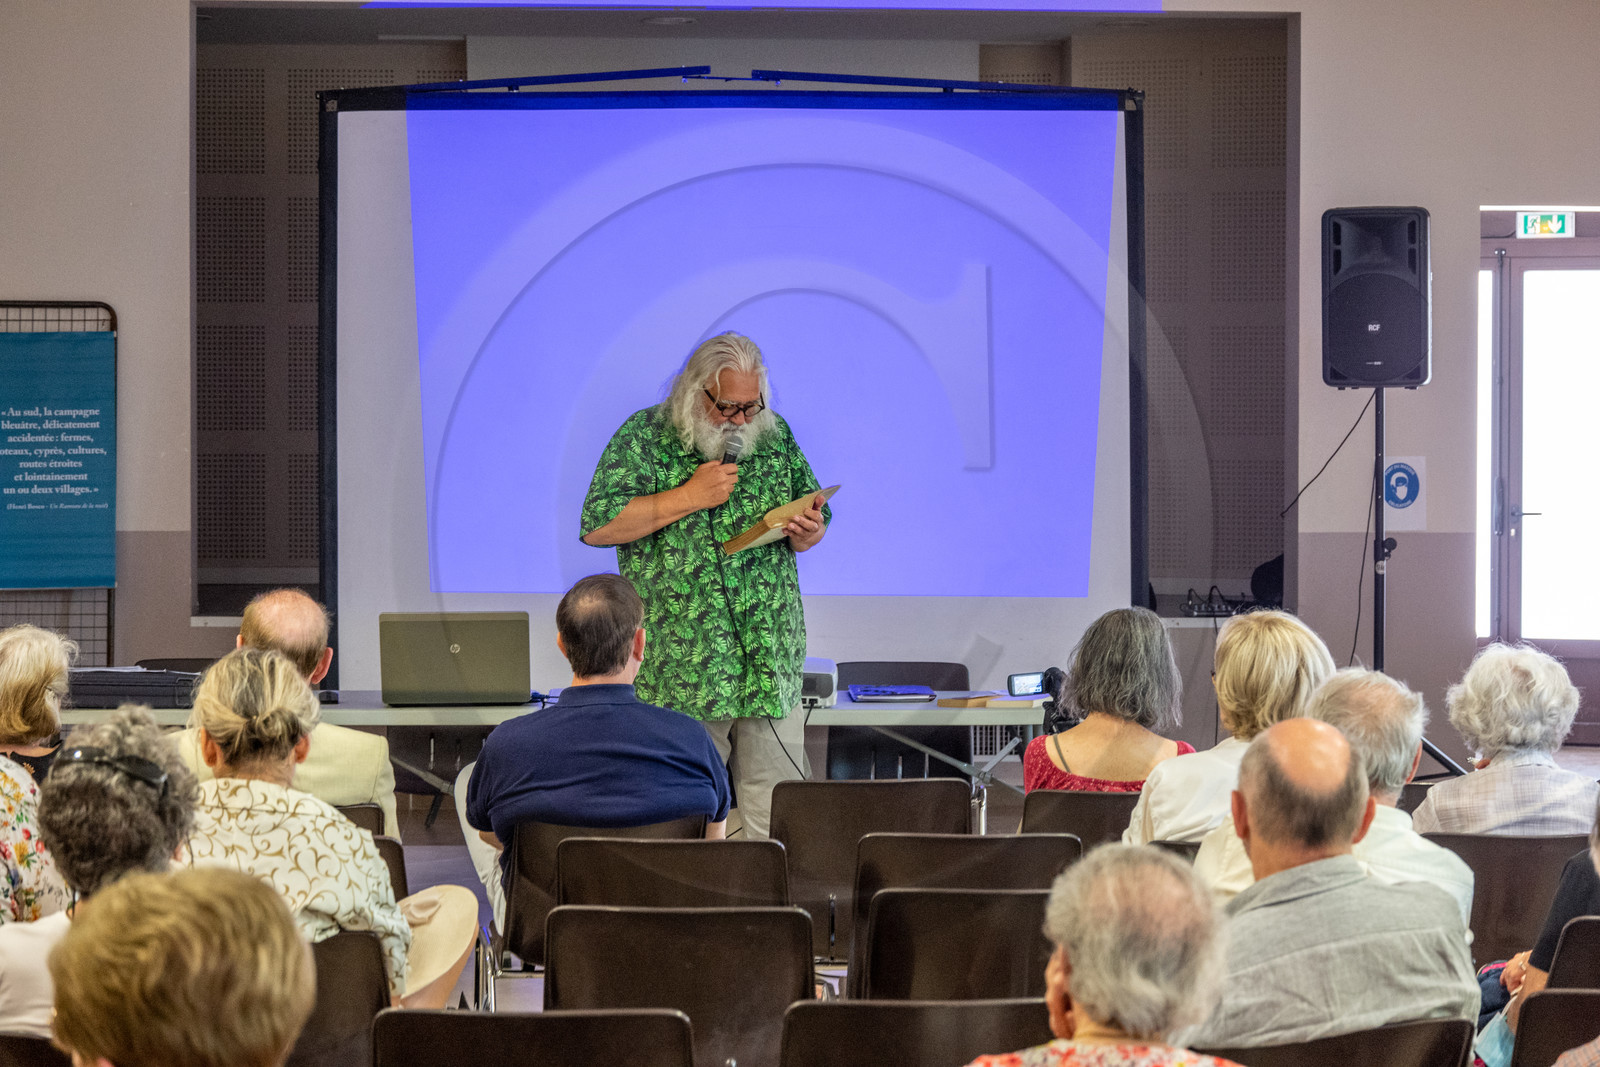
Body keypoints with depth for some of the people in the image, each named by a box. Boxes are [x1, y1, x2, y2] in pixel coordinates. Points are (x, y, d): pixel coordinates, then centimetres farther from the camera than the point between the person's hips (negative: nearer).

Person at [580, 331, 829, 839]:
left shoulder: (775, 436, 11)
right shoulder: (644, 437, -1)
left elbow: (810, 531, 19)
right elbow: (598, 527, -11)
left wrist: (808, 531, -6)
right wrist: (688, 497, -13)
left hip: (771, 665, 3)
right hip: (681, 670, -3)